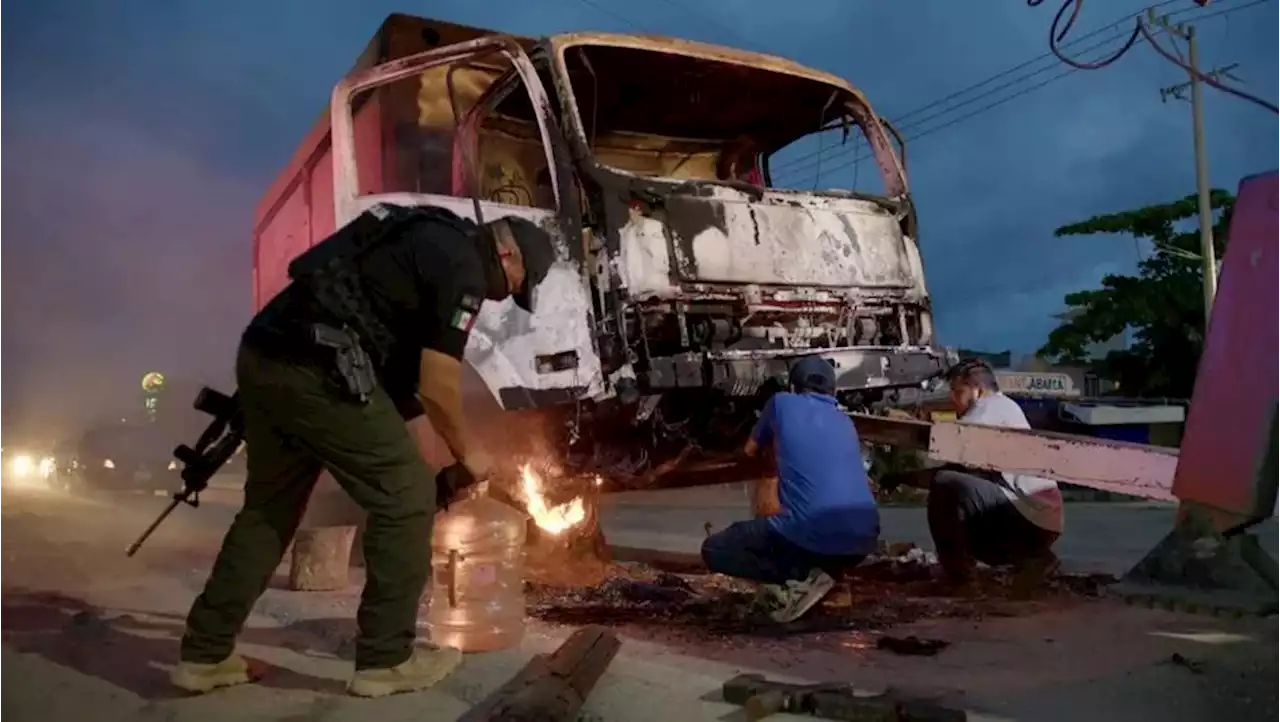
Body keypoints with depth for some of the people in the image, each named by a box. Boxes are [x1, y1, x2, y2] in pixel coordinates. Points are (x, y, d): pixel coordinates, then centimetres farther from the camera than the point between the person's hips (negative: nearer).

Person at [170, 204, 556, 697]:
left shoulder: (428, 237, 25)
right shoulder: (463, 266, -4)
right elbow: (437, 387, -6)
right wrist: (465, 454, 9)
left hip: (261, 356, 10)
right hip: (315, 371, -10)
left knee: (269, 507, 20)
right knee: (406, 498, 1)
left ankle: (204, 654, 26)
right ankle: (386, 659, 10)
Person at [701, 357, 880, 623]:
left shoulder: (782, 402, 13)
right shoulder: (845, 422, 24)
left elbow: (750, 451, 29)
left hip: (811, 530, -4)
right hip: (863, 538, 4)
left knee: (714, 550, 12)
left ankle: (796, 578, -3)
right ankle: (825, 571, 9)